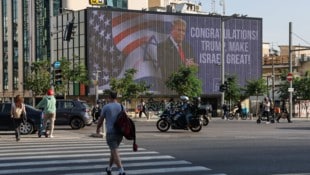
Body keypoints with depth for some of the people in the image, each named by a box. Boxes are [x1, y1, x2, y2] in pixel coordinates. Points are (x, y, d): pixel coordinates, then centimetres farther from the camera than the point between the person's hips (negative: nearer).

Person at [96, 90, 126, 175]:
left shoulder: (106, 107, -5)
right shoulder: (121, 106, 5)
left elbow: (100, 120, 3)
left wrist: (98, 129, 20)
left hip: (110, 133, -5)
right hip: (120, 132, 5)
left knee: (115, 153, -8)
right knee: (113, 150, 22)